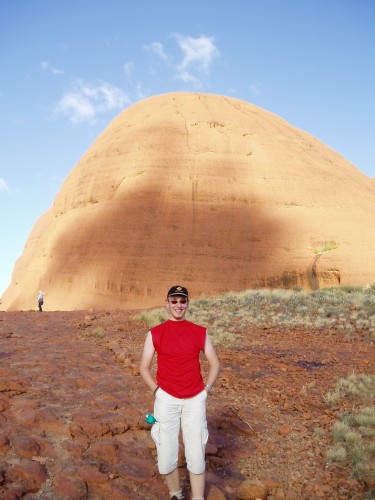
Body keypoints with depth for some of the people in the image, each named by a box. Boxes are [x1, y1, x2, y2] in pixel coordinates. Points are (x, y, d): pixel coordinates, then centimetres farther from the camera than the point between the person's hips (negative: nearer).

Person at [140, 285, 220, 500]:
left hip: (195, 400, 1)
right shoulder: (155, 333, -2)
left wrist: (206, 390, 2)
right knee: (166, 459, 4)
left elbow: (215, 363, 9)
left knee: (196, 456, 6)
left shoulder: (200, 332, 1)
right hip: (166, 399, 0)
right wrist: (157, 391, -3)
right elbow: (144, 367, 4)